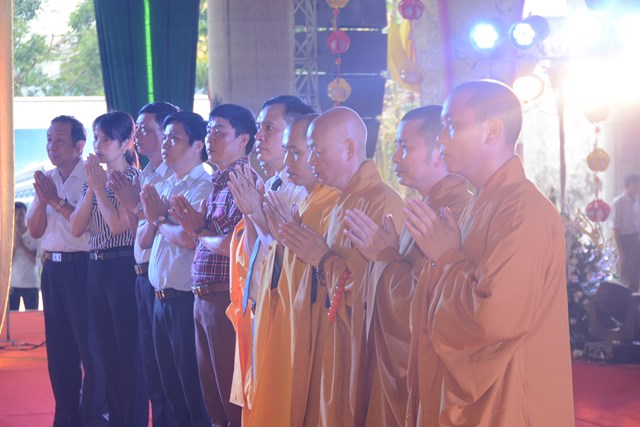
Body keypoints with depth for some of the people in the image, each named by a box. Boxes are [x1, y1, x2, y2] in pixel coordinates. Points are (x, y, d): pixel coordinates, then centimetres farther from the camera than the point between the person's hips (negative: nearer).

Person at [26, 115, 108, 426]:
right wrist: (42, 199, -9)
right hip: (52, 268, 7)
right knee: (59, 345, 11)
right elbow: (35, 230, 8)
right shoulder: (46, 179, 12)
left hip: (82, 267, -7)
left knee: (90, 345, -3)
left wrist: (57, 201, -16)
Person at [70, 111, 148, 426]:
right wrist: (92, 187, -5)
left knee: (129, 350, -2)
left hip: (124, 267, -7)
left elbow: (118, 225, -20)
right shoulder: (93, 179, 12)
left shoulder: (134, 178, -8)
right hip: (96, 268, 7)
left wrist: (100, 185, -13)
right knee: (108, 351, 13)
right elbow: (76, 228, 3)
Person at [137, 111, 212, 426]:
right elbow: (143, 240, 14)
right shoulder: (163, 187, 14)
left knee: (193, 391, 0)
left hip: (186, 300, -8)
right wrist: (153, 218, -6)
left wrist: (160, 218, -7)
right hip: (160, 298, 8)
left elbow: (189, 238, -25)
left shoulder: (204, 186, -13)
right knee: (170, 387, 16)